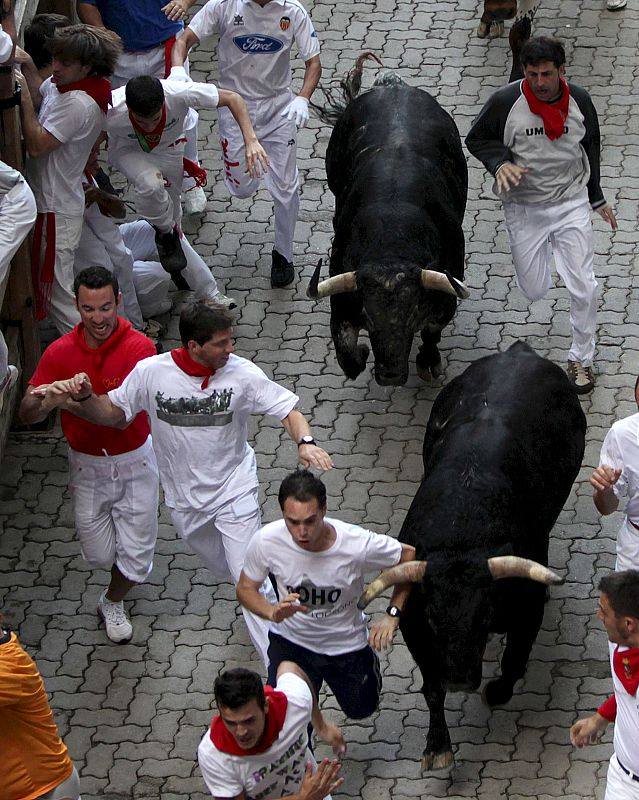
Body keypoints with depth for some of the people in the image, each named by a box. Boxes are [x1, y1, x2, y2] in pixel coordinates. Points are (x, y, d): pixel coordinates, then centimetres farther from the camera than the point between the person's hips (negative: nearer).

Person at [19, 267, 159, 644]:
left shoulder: (139, 348, -21)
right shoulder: (60, 352, -12)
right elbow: (28, 415, -12)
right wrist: (38, 403, -37)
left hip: (133, 462, -2)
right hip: (87, 466, 2)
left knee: (137, 555, 3)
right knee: (99, 554, 11)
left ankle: (113, 602, 36)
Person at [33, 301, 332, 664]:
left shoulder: (242, 373, -20)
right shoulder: (151, 373, -17)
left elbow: (288, 409, -13)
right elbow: (114, 413, -2)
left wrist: (305, 441, -33)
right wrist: (84, 399, -23)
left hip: (235, 492, -3)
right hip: (185, 497, 3)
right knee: (219, 563, 26)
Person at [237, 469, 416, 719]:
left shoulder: (358, 544, -33)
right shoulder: (266, 541, -28)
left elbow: (410, 557, -14)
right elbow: (245, 589, -10)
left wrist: (393, 616, -20)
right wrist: (273, 612, -31)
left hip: (346, 646, 0)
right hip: (290, 640, 0)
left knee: (360, 710, 23)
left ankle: (368, 663, 57)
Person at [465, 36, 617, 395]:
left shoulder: (580, 101, -9)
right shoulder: (506, 102, -18)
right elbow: (477, 139, -2)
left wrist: (597, 198, 15)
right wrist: (501, 163, -22)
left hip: (571, 203, 1)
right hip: (524, 208, -1)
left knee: (584, 287, -2)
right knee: (535, 291, 9)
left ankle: (582, 358, 17)